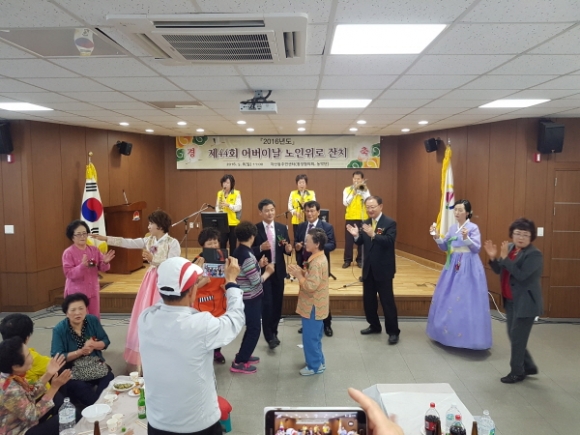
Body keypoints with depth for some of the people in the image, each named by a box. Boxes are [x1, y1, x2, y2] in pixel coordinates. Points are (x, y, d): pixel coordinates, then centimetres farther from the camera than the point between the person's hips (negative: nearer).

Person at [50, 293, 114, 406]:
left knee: (110, 378, -26)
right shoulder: (59, 329, -9)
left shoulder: (93, 321, 0)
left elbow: (106, 342, 4)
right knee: (79, 387, -32)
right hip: (72, 372, -2)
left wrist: (94, 345, -18)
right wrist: (80, 351, -24)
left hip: (95, 367, 3)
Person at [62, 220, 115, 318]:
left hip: (93, 290, 5)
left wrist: (105, 262, -19)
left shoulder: (94, 249, 3)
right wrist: (82, 266, -32)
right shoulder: (68, 252, -9)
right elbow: (69, 273, -16)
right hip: (76, 292, -4)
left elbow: (102, 268, 3)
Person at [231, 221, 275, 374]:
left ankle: (243, 355, 35)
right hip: (251, 298, -9)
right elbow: (256, 282, -23)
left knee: (251, 327, 22)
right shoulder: (247, 256, -26)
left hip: (247, 297, 9)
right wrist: (268, 272, -8)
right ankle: (239, 363, 12)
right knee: (254, 330, 3)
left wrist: (259, 265, 11)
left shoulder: (238, 252, 3)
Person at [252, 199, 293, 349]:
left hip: (278, 270, 4)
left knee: (278, 302, 12)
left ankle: (273, 332, 29)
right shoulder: (255, 229, -7)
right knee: (267, 303, -4)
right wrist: (261, 248, -25)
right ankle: (269, 336, 8)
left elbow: (287, 249, 6)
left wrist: (288, 249, -17)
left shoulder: (282, 228, 4)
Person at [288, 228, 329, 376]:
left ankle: (315, 366, 16)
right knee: (314, 336, 21)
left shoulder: (316, 263, -26)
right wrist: (301, 272, 1)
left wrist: (298, 275, -20)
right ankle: (318, 361, 33)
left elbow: (311, 286, -30)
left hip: (313, 306, -10)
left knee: (310, 337, 3)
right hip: (315, 304, 10)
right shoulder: (319, 257, 6)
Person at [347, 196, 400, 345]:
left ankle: (393, 331, 13)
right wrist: (356, 235, -17)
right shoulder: (365, 223, 8)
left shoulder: (390, 223, -11)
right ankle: (374, 326, 32)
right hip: (368, 269, 6)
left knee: (387, 300, 1)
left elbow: (389, 241, -25)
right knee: (368, 299, 15)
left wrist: (373, 234, -37)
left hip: (383, 269, -6)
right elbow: (361, 243, 5)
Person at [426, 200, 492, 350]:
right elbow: (445, 247, 10)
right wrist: (437, 237, -5)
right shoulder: (452, 228, 10)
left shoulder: (473, 227, -7)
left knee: (466, 299, -5)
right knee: (448, 298, 10)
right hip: (453, 266, 6)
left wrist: (466, 238, -27)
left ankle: (468, 335, 5)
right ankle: (449, 331, 23)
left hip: (468, 267, -6)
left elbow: (477, 248, -12)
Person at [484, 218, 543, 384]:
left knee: (518, 338, 2)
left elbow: (521, 275, -27)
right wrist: (494, 258, -9)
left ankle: (517, 372, 18)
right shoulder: (510, 247, 5)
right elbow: (499, 271, 8)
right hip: (511, 301, 8)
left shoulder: (534, 254, -17)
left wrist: (505, 258, -29)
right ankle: (529, 366, 34)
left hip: (525, 303, -8)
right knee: (513, 336, 16)